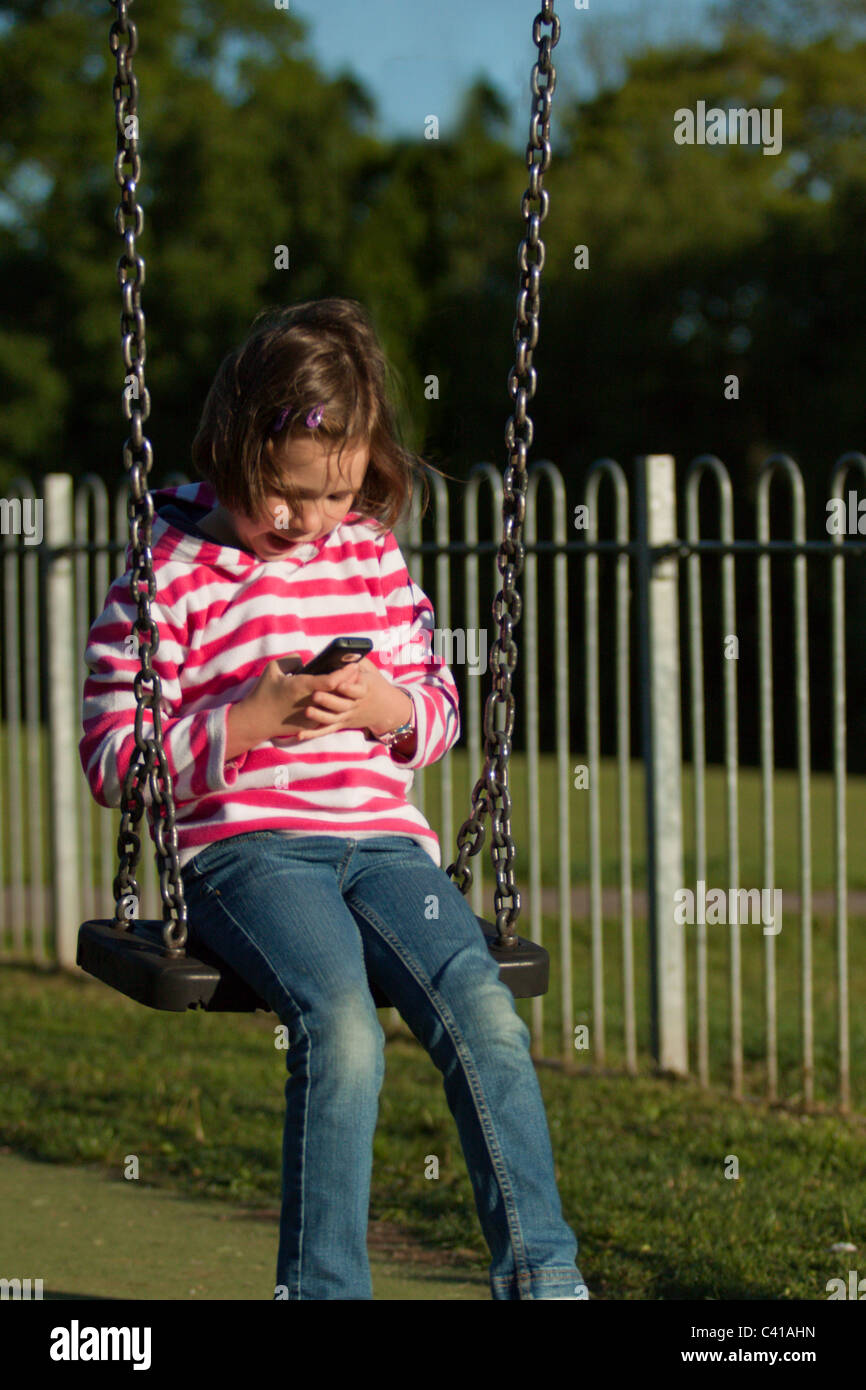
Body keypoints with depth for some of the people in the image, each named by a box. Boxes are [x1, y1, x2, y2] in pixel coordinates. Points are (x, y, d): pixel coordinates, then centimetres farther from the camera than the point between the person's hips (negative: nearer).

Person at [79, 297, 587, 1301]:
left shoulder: (372, 556, 15)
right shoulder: (168, 578, 1)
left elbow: (439, 710, 23)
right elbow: (111, 762, 0)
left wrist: (390, 707, -2)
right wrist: (247, 722, -13)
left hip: (381, 835, 4)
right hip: (243, 849, -4)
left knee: (484, 1015, -23)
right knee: (343, 1028, -31)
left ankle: (541, 1273, -19)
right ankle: (324, 1285, -23)